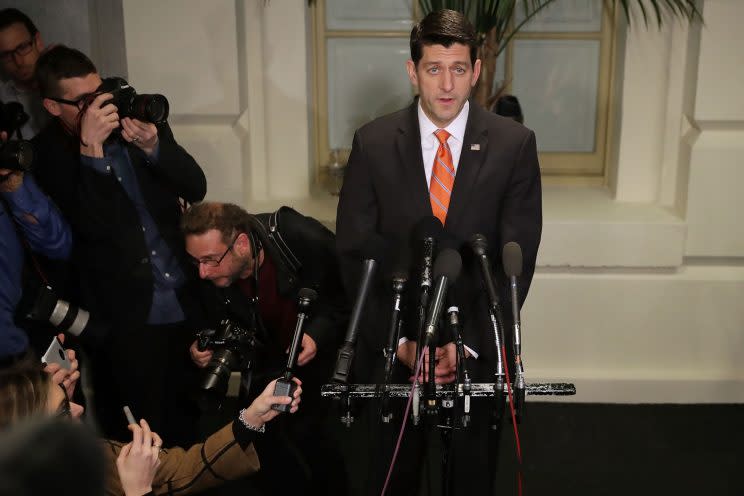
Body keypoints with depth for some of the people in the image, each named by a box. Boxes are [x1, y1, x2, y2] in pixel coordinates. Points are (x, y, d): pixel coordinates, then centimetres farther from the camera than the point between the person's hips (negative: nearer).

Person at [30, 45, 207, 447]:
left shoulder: (138, 118, 1)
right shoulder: (46, 154, -8)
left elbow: (196, 188, -4)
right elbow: (94, 226, -20)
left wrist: (152, 146, -20)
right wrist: (90, 147, -26)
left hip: (188, 303, 4)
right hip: (127, 319, -3)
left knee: (192, 421, 16)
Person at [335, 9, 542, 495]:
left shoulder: (514, 144, -8)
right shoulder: (373, 143, -8)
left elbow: (517, 258, -8)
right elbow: (354, 253, -6)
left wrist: (469, 342, -16)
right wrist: (399, 341, -13)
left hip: (477, 342, 0)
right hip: (391, 343, 0)